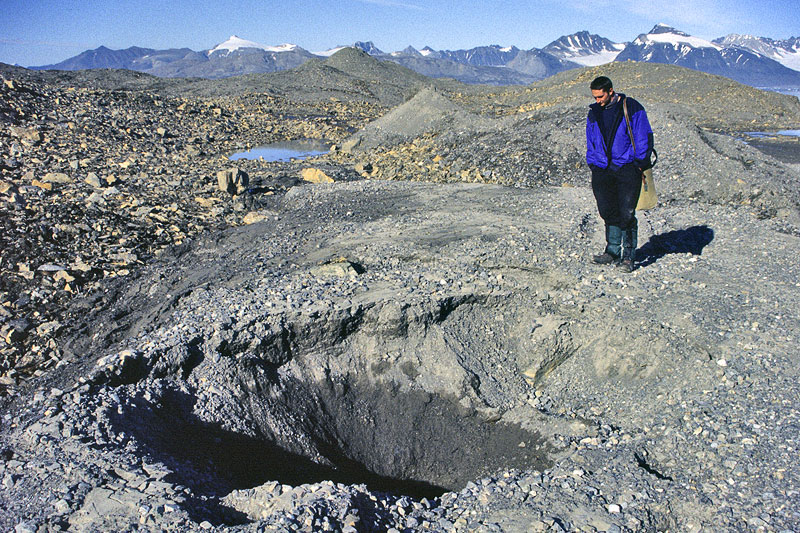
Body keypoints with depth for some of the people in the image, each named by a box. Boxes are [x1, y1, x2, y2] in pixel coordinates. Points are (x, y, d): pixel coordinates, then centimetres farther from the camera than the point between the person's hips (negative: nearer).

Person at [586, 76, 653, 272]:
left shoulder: (632, 109, -3)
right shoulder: (594, 113, 12)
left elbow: (644, 138, -1)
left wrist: (639, 165, -5)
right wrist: (593, 165, 11)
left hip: (627, 169, -4)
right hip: (603, 170, 5)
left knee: (626, 214, -7)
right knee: (607, 212, 5)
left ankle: (628, 257, 1)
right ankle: (612, 252, 17)